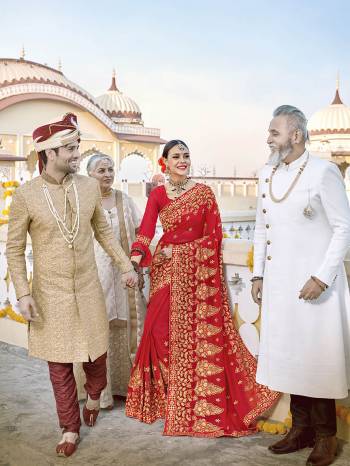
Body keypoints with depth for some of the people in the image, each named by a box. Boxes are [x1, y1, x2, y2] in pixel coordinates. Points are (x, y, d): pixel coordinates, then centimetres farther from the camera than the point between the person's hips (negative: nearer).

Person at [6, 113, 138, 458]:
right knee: (59, 364, 8)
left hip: (88, 289, 3)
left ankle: (93, 395, 48)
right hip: (50, 294, -2)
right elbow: (14, 249, -5)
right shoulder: (26, 195, -11)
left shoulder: (89, 186, -3)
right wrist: (23, 293, -10)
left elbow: (103, 230, 11)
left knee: (96, 352, 15)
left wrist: (125, 265, 8)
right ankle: (70, 428, 27)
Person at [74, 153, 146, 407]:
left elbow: (138, 236, 9)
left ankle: (124, 383, 23)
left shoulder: (125, 200, 7)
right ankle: (100, 391, 13)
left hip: (124, 273, 3)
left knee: (124, 328, 7)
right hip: (95, 275, -3)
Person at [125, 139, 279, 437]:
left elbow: (214, 234, 0)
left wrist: (178, 252, -6)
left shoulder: (204, 192, 1)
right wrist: (137, 254, -27)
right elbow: (146, 229, -9)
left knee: (200, 334, -2)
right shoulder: (157, 194, 5)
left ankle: (202, 403, 12)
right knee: (162, 332, 2)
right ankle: (167, 397, 21)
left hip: (197, 270, -2)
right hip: (166, 270, 2)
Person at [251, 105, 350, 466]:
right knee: (289, 355, 11)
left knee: (318, 357, 2)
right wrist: (258, 273, 11)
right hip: (278, 281, 6)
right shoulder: (267, 173, 9)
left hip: (315, 281, -6)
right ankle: (301, 428, 25)